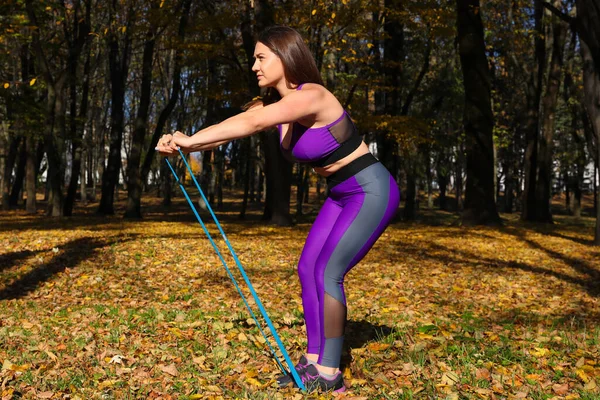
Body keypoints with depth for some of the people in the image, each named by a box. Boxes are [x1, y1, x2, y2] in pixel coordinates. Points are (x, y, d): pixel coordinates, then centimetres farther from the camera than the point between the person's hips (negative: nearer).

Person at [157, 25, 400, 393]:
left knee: (327, 273, -12)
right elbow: (235, 125, -8)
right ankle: (313, 360, 16)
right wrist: (184, 144, -23)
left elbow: (254, 123, -39)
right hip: (342, 196, 9)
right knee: (308, 268, 5)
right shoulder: (274, 105, 3)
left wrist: (192, 139, -40)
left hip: (373, 192, -9)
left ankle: (329, 375, 1)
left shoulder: (311, 96, -25)